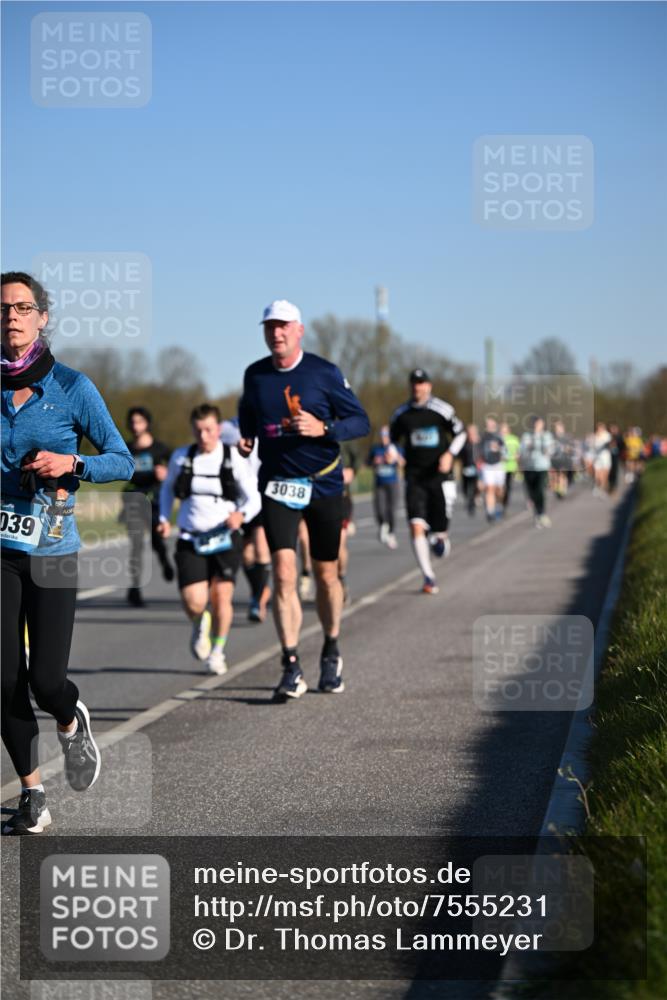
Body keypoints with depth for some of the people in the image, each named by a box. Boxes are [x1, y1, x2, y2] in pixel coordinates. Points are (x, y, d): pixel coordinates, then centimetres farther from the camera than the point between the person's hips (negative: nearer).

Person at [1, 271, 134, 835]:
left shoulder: (71, 387, -3)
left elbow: (123, 461, 0)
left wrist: (72, 463, -16)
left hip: (51, 550, -2)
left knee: (46, 681, -8)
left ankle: (72, 724, 29)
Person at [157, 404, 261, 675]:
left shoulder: (235, 458, -4)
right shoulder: (181, 457, 3)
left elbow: (254, 499, -2)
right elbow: (167, 488, 21)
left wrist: (241, 514, -23)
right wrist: (164, 518, 7)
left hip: (225, 538, -1)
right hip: (190, 539, 1)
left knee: (221, 596, -9)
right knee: (193, 603, -13)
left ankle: (218, 650, 17)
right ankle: (200, 625, 25)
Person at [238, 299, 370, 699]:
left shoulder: (325, 373, -6)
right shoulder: (255, 375, 4)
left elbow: (361, 421, -4)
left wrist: (323, 428, -21)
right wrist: (246, 438, 4)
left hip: (324, 485, -1)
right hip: (278, 485, 1)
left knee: (326, 576, 10)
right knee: (283, 572, -14)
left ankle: (331, 652, 33)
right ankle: (292, 669, -13)